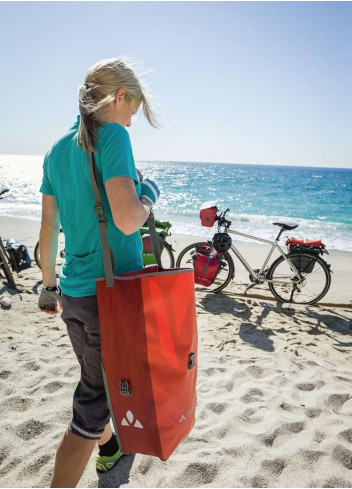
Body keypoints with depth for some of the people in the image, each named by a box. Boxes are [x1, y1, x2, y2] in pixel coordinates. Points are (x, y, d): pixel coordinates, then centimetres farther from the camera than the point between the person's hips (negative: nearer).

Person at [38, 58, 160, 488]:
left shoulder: (57, 150, 9)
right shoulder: (112, 135, -13)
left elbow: (49, 227, 12)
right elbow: (126, 220, -26)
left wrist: (49, 285, 20)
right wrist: (148, 197, -4)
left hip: (73, 292, 8)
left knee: (95, 378, 27)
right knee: (94, 399, 8)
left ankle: (108, 446, 52)